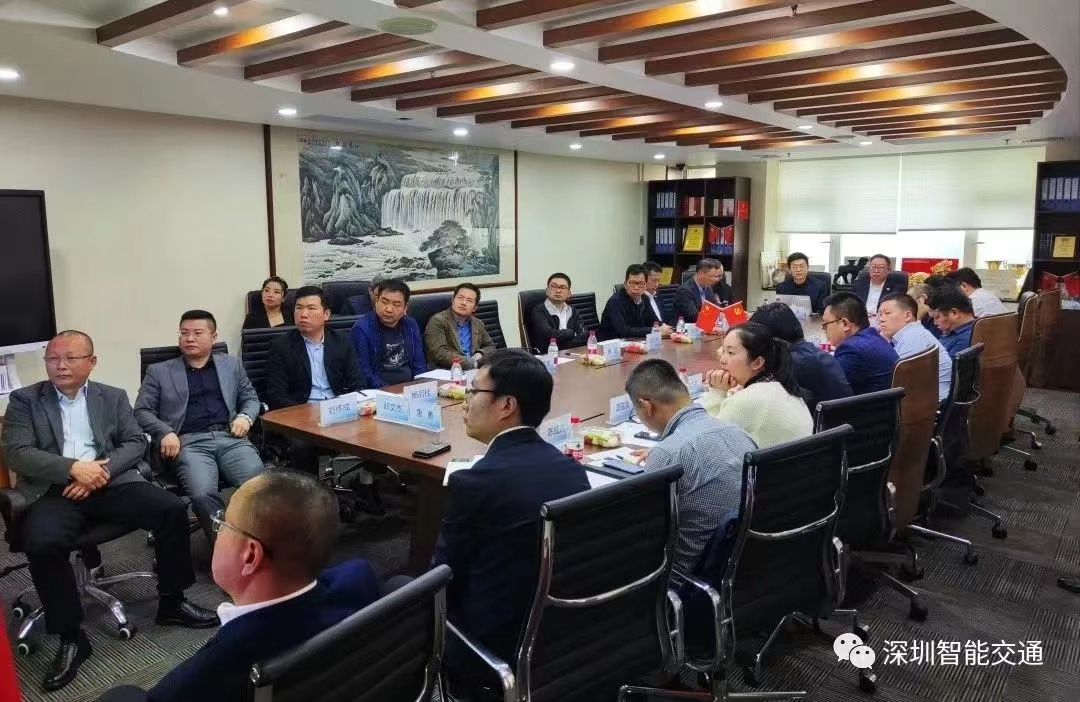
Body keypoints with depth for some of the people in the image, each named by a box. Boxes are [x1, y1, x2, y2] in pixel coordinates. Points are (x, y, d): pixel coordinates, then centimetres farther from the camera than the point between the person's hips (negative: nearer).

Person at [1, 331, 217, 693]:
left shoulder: (114, 397, 15)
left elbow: (136, 442, 6)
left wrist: (101, 471, -13)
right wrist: (74, 468, -17)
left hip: (111, 481, 2)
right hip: (54, 490, -2)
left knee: (173, 509, -20)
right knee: (43, 544, -33)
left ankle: (171, 602, 0)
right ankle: (71, 636, -13)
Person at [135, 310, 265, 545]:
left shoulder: (232, 364, 22)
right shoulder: (159, 372, 17)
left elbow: (251, 398, 25)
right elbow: (141, 411, 10)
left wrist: (245, 417, 2)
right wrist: (165, 432, -9)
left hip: (230, 438, 2)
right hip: (189, 442, -1)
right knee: (202, 493, -33)